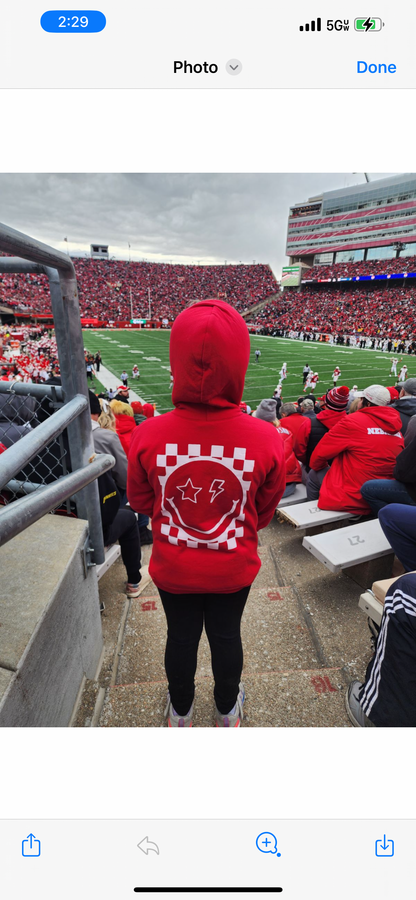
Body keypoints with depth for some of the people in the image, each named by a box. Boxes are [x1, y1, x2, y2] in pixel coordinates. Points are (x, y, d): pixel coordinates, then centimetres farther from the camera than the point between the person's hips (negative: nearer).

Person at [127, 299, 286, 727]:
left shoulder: (148, 435, -26)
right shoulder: (266, 439, -26)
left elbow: (140, 501, -7)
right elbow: (265, 511, -8)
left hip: (173, 568, 1)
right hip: (234, 568, 0)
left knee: (181, 637, 25)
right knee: (226, 636, 25)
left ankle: (180, 713, 55)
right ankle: (227, 711, 55)